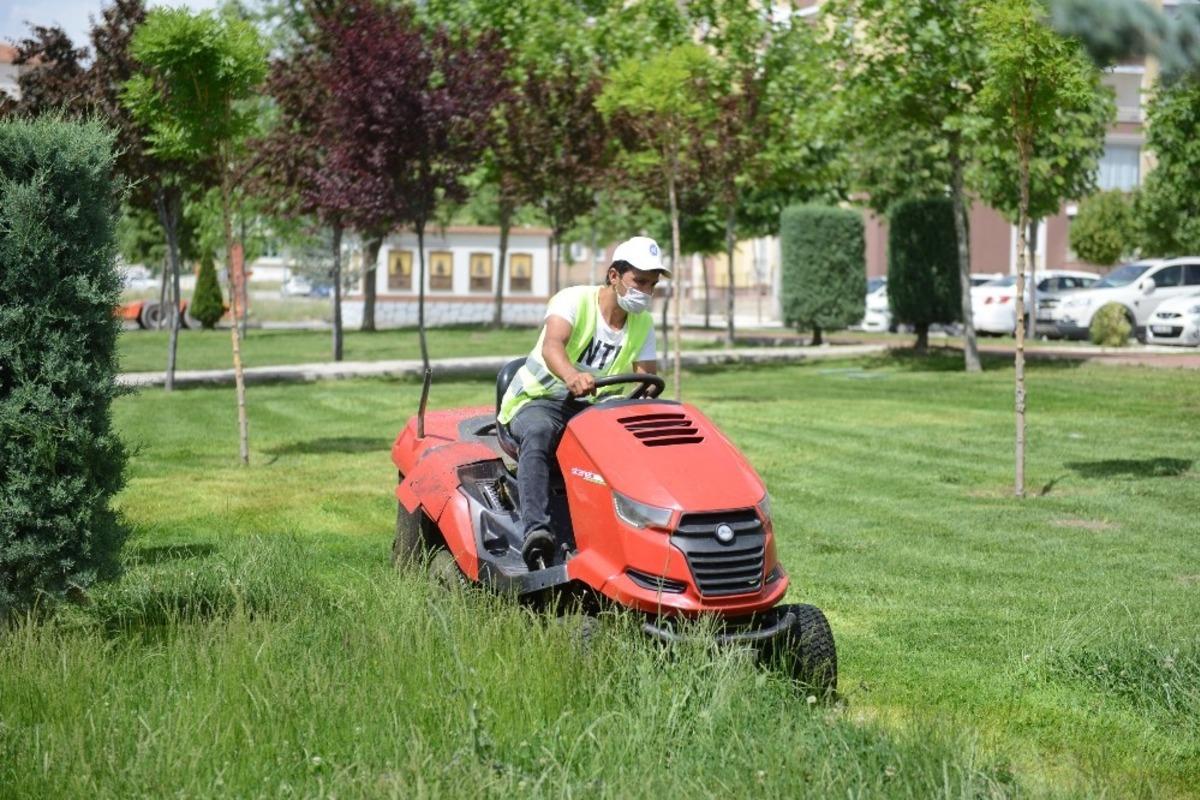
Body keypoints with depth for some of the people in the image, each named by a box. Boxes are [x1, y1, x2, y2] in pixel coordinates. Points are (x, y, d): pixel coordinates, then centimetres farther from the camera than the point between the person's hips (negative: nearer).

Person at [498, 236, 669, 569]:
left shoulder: (643, 324, 6)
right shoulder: (574, 300, -14)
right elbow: (552, 346, -33)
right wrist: (572, 376, -56)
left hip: (591, 407, 5)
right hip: (538, 400, -5)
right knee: (539, 433, -40)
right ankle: (536, 530, -52)